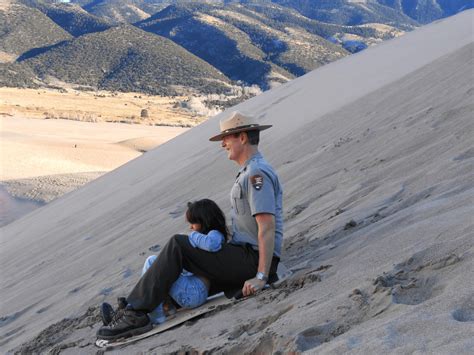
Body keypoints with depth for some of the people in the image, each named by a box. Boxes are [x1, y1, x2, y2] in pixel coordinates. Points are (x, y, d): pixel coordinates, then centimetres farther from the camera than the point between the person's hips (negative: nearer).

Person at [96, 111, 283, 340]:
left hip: (253, 260, -11)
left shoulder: (257, 173, -15)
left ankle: (137, 314, -15)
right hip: (246, 257, 11)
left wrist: (261, 277, -27)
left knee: (178, 246, -15)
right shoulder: (250, 172, 20)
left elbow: (267, 227, -23)